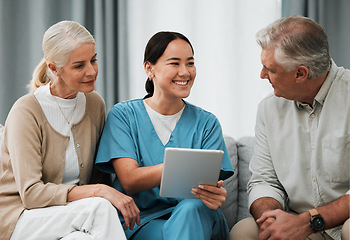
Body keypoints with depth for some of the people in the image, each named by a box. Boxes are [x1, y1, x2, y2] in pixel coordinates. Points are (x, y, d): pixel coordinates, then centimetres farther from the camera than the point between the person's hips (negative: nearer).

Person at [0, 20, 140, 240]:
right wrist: (98, 191, -27)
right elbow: (31, 193, -19)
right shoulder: (26, 112, -13)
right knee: (100, 208, -32)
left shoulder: (95, 104, 5)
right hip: (20, 217, -5)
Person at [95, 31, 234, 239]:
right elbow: (129, 181, -8)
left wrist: (216, 194, -27)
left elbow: (210, 185, 1)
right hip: (142, 221, -3)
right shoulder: (123, 115, 5)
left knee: (191, 208, -34)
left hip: (197, 217, 3)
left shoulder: (206, 123, 11)